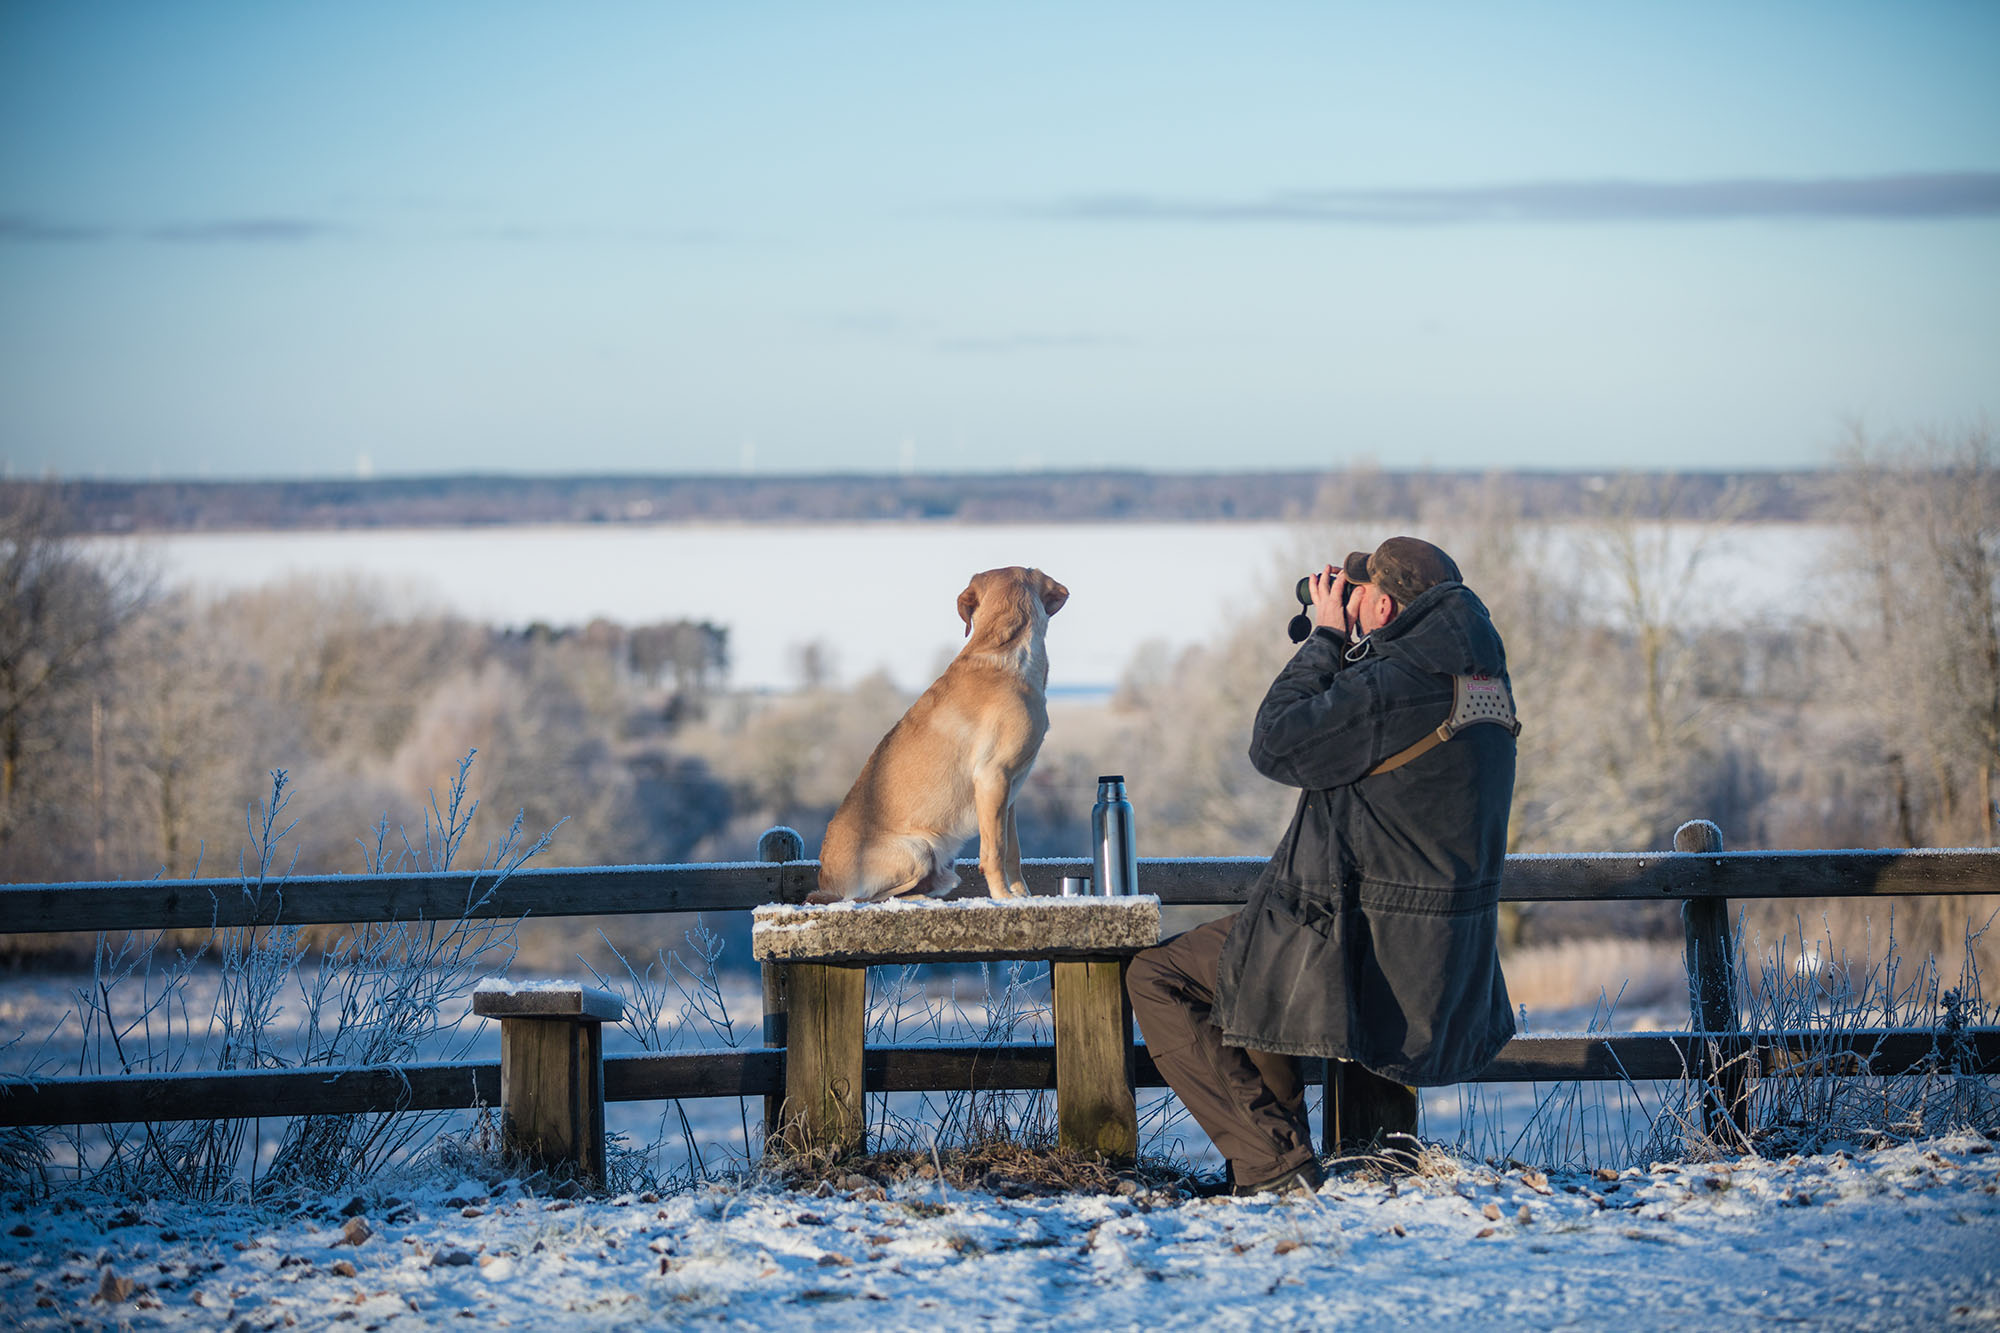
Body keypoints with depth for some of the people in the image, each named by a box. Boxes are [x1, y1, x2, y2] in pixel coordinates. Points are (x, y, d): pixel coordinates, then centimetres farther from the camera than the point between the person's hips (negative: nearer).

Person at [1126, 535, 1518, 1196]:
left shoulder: (1396, 684, -23)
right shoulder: (1480, 673, 7)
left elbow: (1276, 743, -15)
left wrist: (1327, 637, -6)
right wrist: (1341, 645, 10)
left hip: (1369, 957, -10)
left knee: (1157, 980, 1)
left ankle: (1273, 1162, -6)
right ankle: (1286, 1146, 31)